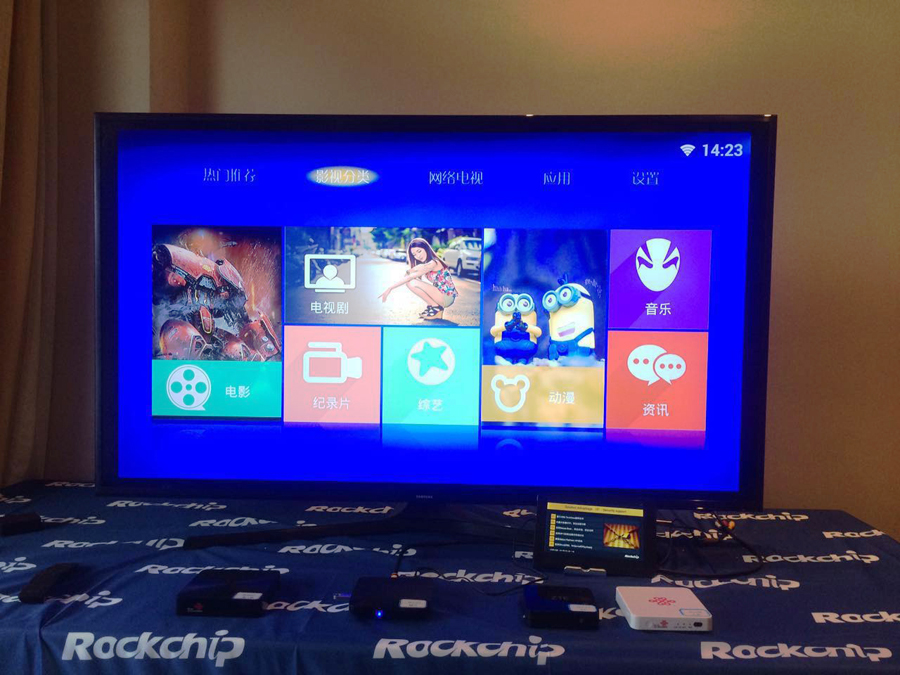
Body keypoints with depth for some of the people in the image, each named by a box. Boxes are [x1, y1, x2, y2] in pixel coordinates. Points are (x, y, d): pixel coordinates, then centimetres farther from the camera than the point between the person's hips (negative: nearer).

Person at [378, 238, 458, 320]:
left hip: (447, 297, -9)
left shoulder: (433, 263, -17)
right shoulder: (427, 264, 13)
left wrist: (390, 288, -23)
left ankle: (437, 308, -7)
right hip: (442, 296, 9)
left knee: (412, 283, -20)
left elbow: (410, 277, -24)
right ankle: (430, 307, 7)